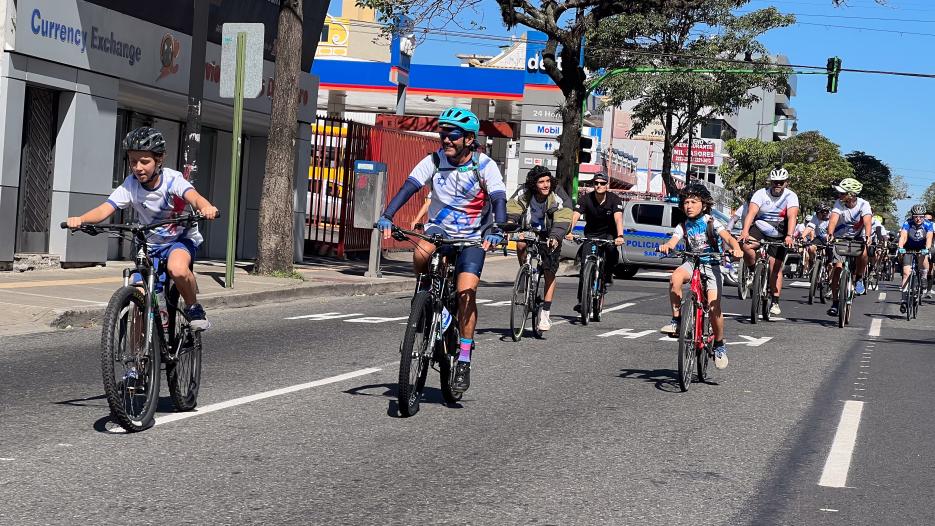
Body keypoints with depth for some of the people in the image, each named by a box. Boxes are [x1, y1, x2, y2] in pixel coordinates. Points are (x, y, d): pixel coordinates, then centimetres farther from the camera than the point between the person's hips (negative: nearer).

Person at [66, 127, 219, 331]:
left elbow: (193, 196, -40)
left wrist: (205, 207, -64)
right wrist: (80, 219, -45)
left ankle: (193, 307, -8)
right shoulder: (130, 185, -14)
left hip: (181, 238, -3)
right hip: (151, 245, 3)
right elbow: (105, 209, -24)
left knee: (177, 269, -36)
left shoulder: (172, 179, -20)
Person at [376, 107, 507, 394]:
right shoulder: (434, 161, -6)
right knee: (420, 254, -34)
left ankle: (464, 360, -10)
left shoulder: (485, 166, -11)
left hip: (471, 238, -2)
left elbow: (499, 200, -22)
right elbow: (408, 188, -16)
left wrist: (496, 230, -41)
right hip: (439, 229, 2)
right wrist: (387, 216, -33)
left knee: (466, 291, -20)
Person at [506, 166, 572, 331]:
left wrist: (555, 237, -51)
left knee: (550, 274, -5)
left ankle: (545, 314, 4)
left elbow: (562, 221, -33)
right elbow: (511, 213, -21)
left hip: (549, 237, -1)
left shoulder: (558, 197, -22)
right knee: (521, 244, -33)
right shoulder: (523, 193, -15)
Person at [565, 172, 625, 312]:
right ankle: (581, 300, -7)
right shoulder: (586, 199, -14)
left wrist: (620, 236, -50)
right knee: (585, 265, -13)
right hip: (591, 234, 1)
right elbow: (575, 216, -27)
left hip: (609, 234, -1)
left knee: (611, 248, -35)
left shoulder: (614, 199, -16)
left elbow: (618, 218, -31)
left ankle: (608, 275, -8)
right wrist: (569, 232, -47)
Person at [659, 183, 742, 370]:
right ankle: (676, 320, -18)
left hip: (712, 265, -2)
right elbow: (674, 240, -16)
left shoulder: (712, 223, -7)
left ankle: (719, 345, 5)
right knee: (675, 277, -32)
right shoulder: (684, 226, 1)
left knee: (714, 306, -16)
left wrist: (736, 248, -45)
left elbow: (728, 237, -22)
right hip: (692, 263, 2)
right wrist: (666, 246, -41)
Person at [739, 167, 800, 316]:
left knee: (776, 267, -2)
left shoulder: (791, 196, -10)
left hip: (778, 236, 0)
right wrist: (745, 231, -40)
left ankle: (775, 302, 8)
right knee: (745, 245, -30)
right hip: (759, 229, 0)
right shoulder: (761, 194, -10)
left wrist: (789, 236, -42)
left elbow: (792, 216, -25)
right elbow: (751, 213, -23)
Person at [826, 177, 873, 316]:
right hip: (841, 238, 1)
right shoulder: (839, 204, -17)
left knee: (863, 252, -34)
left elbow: (867, 221, -34)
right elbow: (833, 219, -32)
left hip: (858, 238, -1)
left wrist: (867, 237, -53)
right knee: (838, 267, -11)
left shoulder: (863, 204, -19)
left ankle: (859, 279, -7)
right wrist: (830, 234, -51)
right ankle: (835, 303, -5)